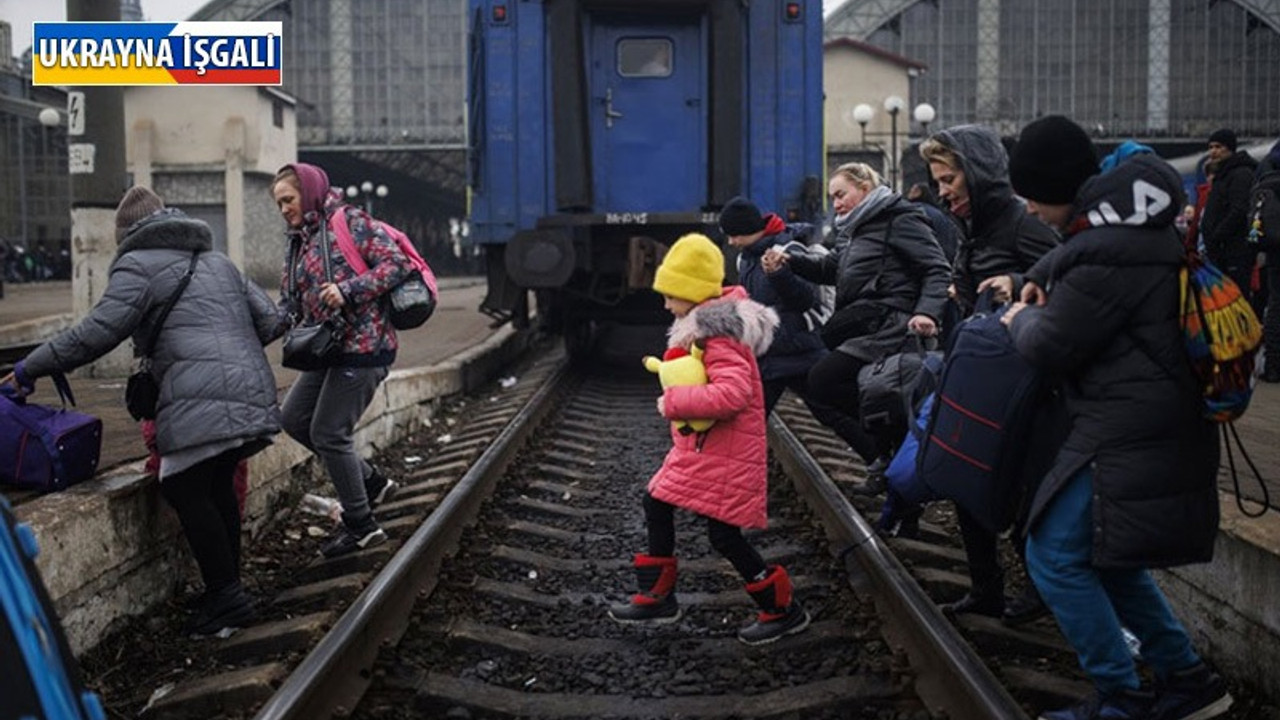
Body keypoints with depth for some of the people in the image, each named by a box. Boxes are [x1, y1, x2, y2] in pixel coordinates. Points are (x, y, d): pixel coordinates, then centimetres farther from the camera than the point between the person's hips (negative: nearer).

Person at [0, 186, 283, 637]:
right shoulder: (216, 260, 28)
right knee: (216, 485, 18)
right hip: (255, 393, 8)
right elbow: (270, 320, 24)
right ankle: (228, 593, 23)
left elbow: (95, 334, -4)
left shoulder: (139, 263, 5)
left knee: (185, 489, -1)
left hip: (203, 402, -8)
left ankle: (225, 597, -2)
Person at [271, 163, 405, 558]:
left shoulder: (351, 222, -8)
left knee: (328, 434, -5)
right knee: (294, 419, 12)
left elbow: (395, 263, -16)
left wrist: (348, 290, -24)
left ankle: (362, 526, 9)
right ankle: (371, 482, 21)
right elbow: (292, 302, 19)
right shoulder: (299, 241, 17)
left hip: (362, 346, -9)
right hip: (329, 349, 10)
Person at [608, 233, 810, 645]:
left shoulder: (719, 337, -21)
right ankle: (658, 597, 29)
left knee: (724, 535, -7)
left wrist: (673, 403, -26)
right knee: (657, 504, 16)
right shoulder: (705, 327, 10)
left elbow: (732, 393, -34)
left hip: (725, 453, -11)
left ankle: (784, 610, 10)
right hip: (700, 447, 11)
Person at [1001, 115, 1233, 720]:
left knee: (1054, 555, -4)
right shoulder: (1131, 216, 10)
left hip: (1127, 436, -11)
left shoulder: (1107, 255, -23)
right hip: (1154, 423, 11)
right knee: (1106, 558, 19)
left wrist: (1024, 319, 5)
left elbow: (1051, 346, -16)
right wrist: (1039, 283, 10)